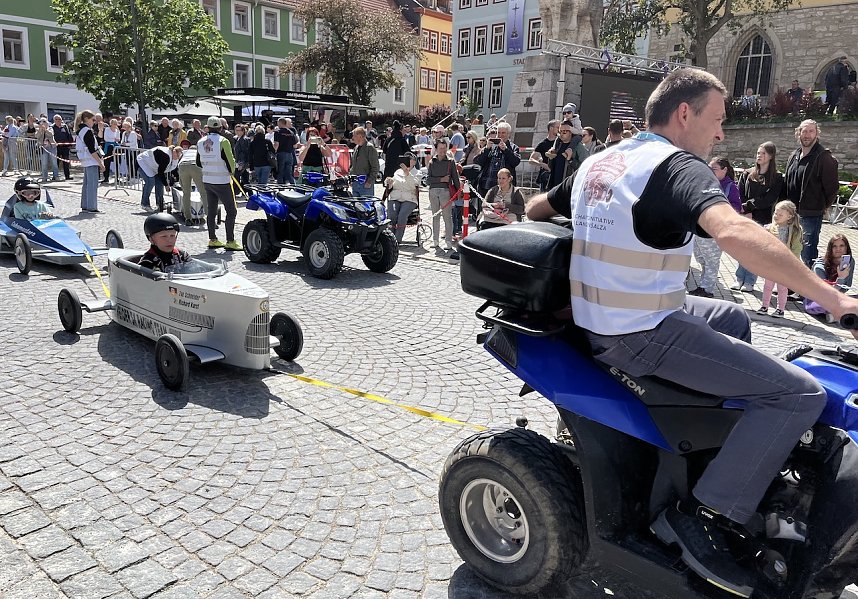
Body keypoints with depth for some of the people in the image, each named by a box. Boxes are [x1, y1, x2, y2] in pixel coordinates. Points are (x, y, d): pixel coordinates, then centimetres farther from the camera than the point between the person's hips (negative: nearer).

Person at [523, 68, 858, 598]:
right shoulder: (678, 165, -13)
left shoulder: (599, 160, 13)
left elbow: (536, 209, 26)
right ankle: (700, 516, -6)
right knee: (801, 394, -9)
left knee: (735, 319, 30)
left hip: (598, 319, 9)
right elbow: (734, 232, -33)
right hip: (644, 335, -9)